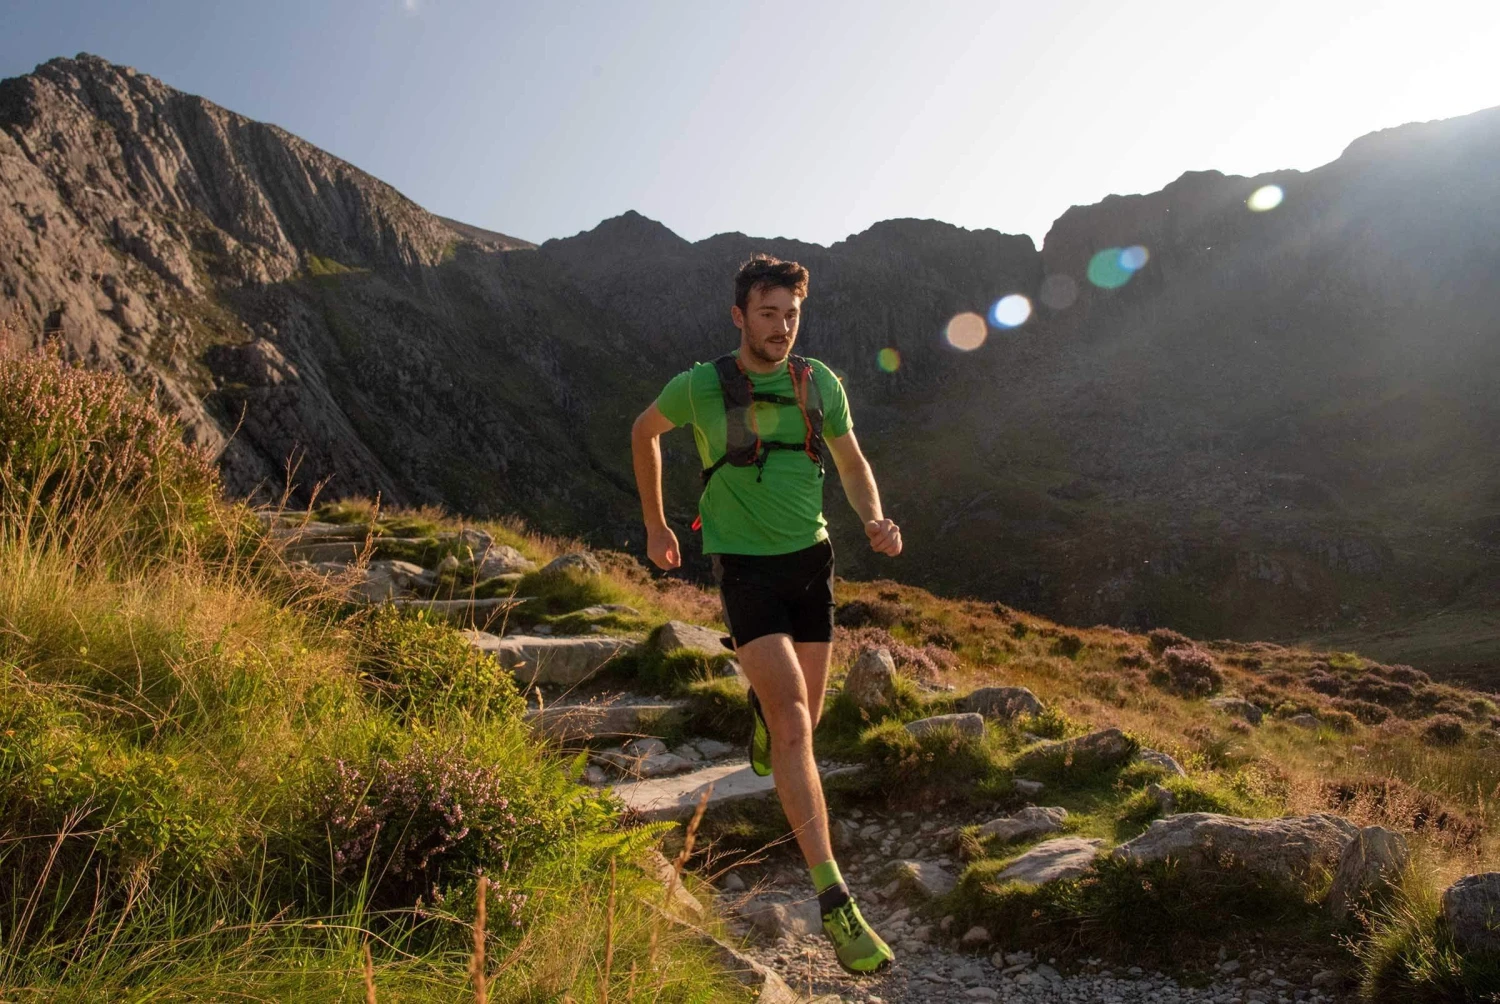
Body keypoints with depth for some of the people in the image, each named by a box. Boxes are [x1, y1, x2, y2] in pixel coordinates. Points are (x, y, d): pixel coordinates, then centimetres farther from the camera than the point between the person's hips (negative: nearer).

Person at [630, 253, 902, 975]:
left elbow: (852, 463, 11)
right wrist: (654, 524, 14)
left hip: (811, 561, 4)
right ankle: (835, 903, -16)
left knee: (803, 718, 14)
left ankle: (760, 705, 54)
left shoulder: (820, 383, -1)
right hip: (745, 569, -4)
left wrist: (876, 521, -10)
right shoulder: (700, 386, -9)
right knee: (795, 724, -18)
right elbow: (644, 430, 10)